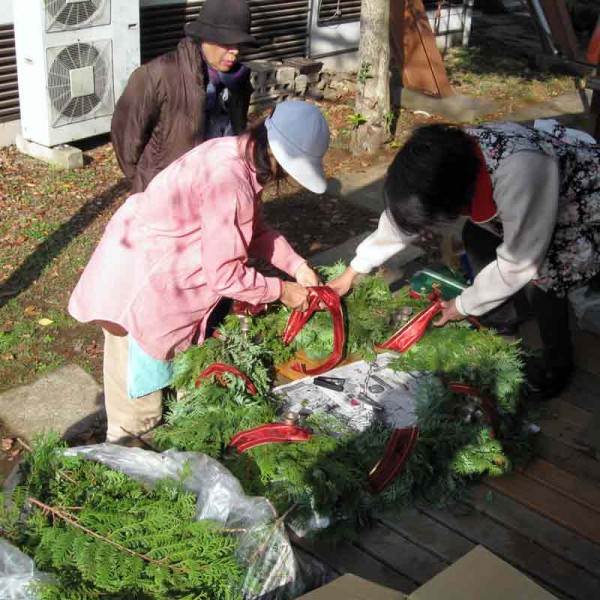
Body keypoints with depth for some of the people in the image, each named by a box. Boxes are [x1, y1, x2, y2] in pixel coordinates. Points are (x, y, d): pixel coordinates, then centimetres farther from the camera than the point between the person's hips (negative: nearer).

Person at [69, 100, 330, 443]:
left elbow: (256, 229, 8)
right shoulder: (228, 181, -33)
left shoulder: (238, 157, -4)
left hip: (160, 263, 9)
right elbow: (225, 274, -28)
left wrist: (297, 265, -2)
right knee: (144, 370, 8)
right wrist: (281, 291, -15)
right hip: (140, 280, -9)